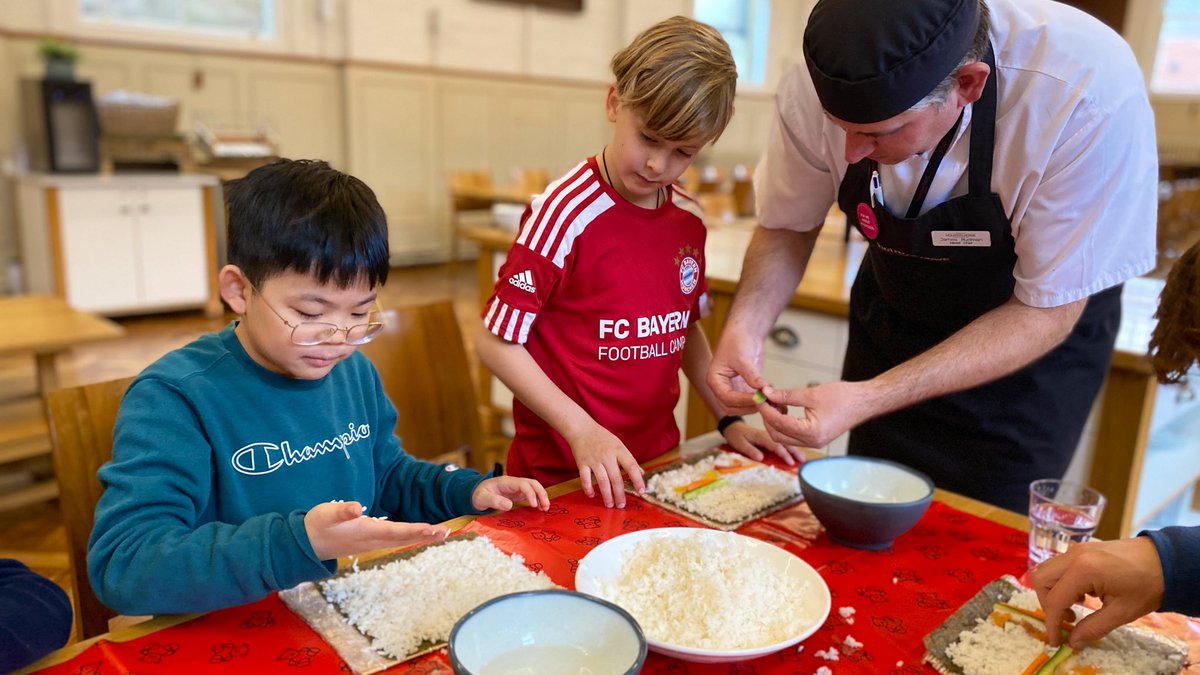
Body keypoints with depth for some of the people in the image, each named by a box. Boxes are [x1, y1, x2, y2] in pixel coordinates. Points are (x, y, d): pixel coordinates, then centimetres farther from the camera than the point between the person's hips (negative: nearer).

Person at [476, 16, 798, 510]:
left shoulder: (689, 220, 0)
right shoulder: (564, 213, -18)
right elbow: (496, 343, -15)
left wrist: (728, 419, 7)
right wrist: (582, 431, -20)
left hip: (656, 459, 6)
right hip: (563, 475, -5)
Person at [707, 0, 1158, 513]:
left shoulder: (1093, 95, -34)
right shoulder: (815, 88, -25)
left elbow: (1046, 311, -26)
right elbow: (787, 226, -7)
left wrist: (869, 399, -36)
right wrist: (744, 327, -26)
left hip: (1035, 332, -2)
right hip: (894, 312, 3)